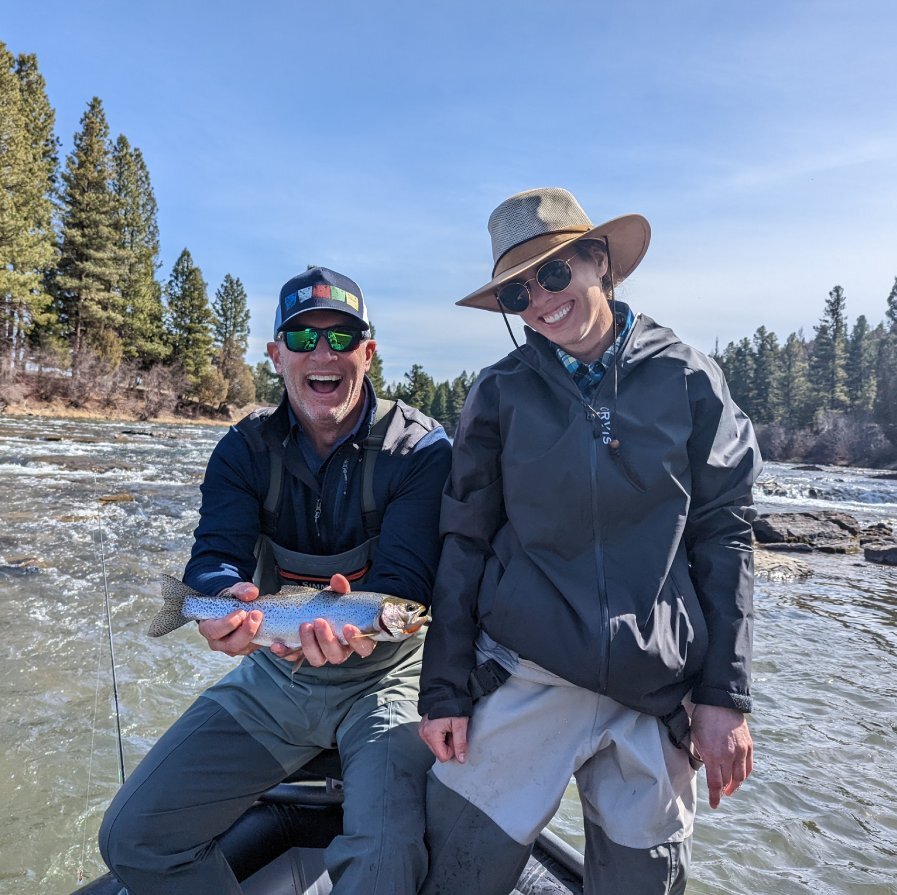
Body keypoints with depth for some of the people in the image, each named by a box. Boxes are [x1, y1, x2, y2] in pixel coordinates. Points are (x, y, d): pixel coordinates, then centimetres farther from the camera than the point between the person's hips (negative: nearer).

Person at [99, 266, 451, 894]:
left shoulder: (419, 448, -15)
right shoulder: (246, 449, -3)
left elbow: (407, 579, -21)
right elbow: (215, 556, -14)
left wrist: (359, 625, -43)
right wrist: (230, 600, -38)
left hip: (382, 677, -3)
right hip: (274, 678, 4)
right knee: (132, 835, 0)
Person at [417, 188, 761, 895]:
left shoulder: (688, 381, 1)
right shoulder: (502, 392, 0)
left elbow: (725, 540, 3)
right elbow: (464, 545, 1)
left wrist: (725, 696, 0)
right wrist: (445, 690, 0)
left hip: (658, 699, 1)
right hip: (523, 683, 0)